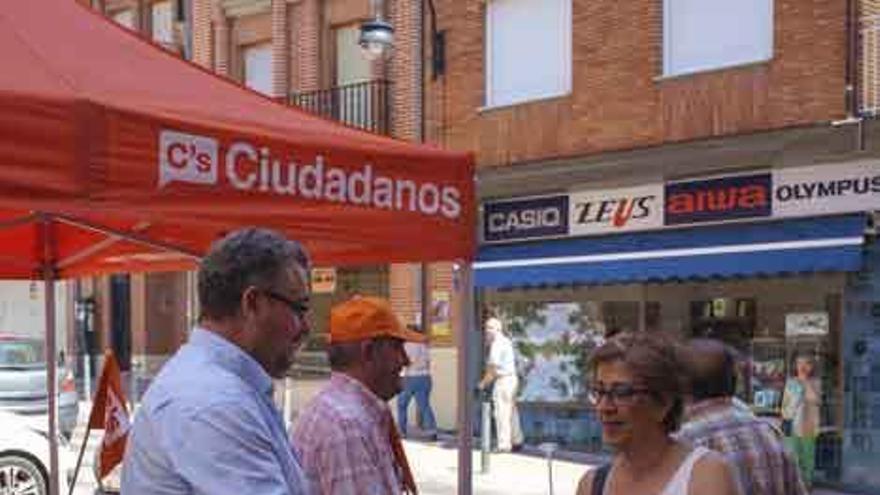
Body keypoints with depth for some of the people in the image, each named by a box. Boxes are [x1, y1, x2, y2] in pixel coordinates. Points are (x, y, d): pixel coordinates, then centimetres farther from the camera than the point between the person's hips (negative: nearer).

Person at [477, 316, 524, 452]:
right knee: (511, 412, 18)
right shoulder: (506, 341, 15)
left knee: (502, 413, -7)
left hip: (503, 380, -10)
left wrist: (483, 383, -9)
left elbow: (493, 368, -18)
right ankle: (517, 441, 27)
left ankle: (504, 445, -7)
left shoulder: (497, 344, -15)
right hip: (512, 378, 10)